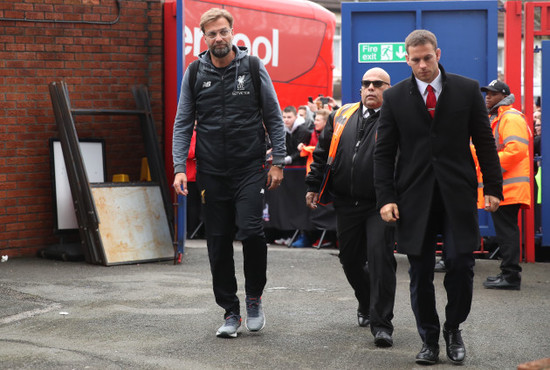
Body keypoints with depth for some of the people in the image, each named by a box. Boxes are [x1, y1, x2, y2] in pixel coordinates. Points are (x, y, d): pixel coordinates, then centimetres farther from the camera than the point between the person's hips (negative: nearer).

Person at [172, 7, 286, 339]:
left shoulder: (253, 68, 0)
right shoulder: (195, 74, 4)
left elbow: (274, 119, 5)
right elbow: (183, 124, 7)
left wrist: (278, 162, -2)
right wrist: (180, 168, -3)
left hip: (250, 168, -2)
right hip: (212, 172, 2)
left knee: (250, 230, -17)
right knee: (219, 243, 3)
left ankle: (254, 296, 7)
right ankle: (231, 312, 14)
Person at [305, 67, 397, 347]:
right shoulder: (342, 117, 11)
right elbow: (322, 152, 19)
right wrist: (313, 186, 16)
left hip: (380, 205, -5)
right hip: (346, 203, 5)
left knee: (380, 257, -12)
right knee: (350, 259, 14)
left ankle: (381, 323, -7)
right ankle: (367, 305, 38)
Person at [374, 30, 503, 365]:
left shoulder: (468, 90, 4)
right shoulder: (395, 97, 5)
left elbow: (484, 142, 7)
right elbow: (384, 152, 6)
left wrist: (493, 187, 2)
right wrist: (386, 197, -3)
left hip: (458, 193, -1)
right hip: (415, 196, 1)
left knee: (461, 264, -6)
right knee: (421, 273, 3)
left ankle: (453, 330, 17)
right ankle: (429, 340, 16)